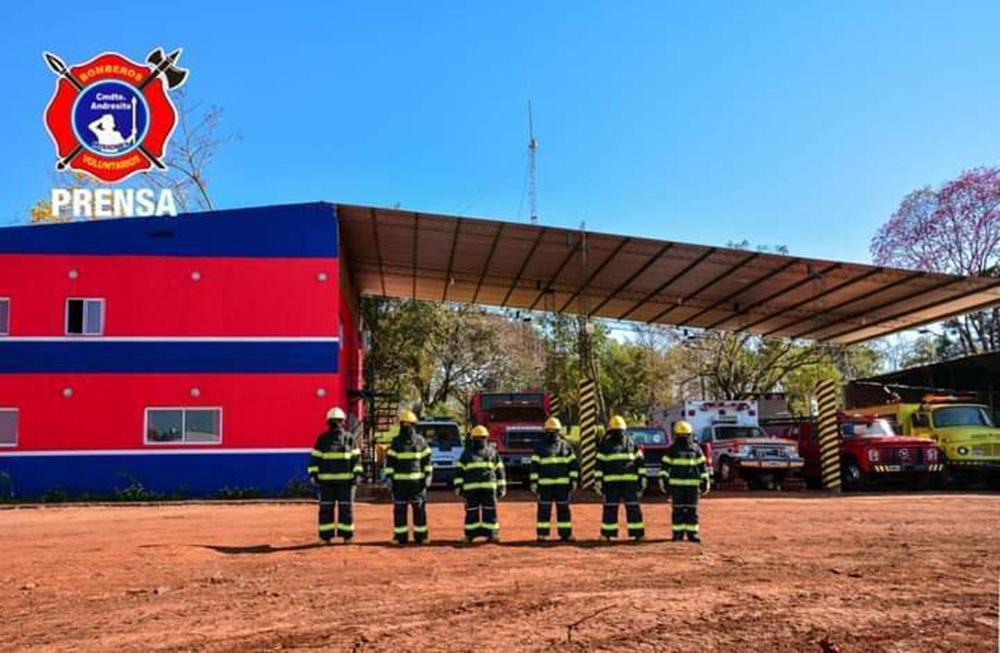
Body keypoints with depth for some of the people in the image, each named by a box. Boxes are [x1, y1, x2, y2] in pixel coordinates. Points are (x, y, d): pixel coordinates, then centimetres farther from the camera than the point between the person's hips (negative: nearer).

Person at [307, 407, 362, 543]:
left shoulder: (349, 438, 4)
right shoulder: (322, 438, 3)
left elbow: (356, 458, 5)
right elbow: (315, 457, 4)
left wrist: (356, 475, -2)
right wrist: (313, 474, -3)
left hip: (345, 480, 0)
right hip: (326, 481, 0)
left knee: (346, 508, 2)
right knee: (326, 509, 2)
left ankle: (347, 535, 9)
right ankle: (326, 536, 9)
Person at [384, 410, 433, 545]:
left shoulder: (420, 440, 6)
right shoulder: (396, 442, 5)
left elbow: (427, 459, 9)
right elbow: (389, 460, 4)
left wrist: (428, 475, 2)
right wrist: (389, 476, -3)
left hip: (417, 481, 0)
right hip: (400, 482, 0)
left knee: (420, 509, 3)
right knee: (399, 510, 1)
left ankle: (420, 536, 11)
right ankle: (400, 536, 9)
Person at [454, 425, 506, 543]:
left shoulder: (492, 452, 12)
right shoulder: (467, 453, 9)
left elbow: (500, 470, 14)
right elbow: (459, 470, 8)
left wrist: (501, 486, 10)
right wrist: (458, 485, 0)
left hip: (489, 487, 0)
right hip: (471, 488, 0)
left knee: (490, 511, -2)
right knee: (471, 512, 3)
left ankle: (492, 533, 4)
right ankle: (470, 534, 10)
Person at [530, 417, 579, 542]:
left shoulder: (566, 446, 9)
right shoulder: (540, 447, 5)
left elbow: (573, 464, 10)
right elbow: (534, 466, 4)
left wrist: (573, 480, 3)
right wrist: (534, 482, -1)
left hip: (563, 484, 2)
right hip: (545, 484, -1)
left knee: (564, 509, 5)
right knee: (544, 509, -1)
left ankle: (565, 533, 12)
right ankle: (542, 534, 5)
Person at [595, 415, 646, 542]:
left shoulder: (631, 443, 11)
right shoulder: (605, 445, 5)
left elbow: (640, 461, 14)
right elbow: (599, 464, 4)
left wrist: (642, 477, 8)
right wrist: (598, 480, -2)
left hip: (629, 481, 1)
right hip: (611, 482, -1)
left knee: (633, 507, 1)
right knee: (610, 508, 2)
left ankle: (638, 533, 5)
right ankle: (607, 534, 9)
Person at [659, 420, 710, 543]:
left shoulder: (696, 448, 9)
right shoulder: (672, 449, 4)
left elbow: (702, 465, 13)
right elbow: (664, 465, 5)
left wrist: (705, 480, 8)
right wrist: (664, 479, -3)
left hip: (692, 484, 1)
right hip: (676, 484, -1)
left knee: (692, 510, 3)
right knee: (678, 509, 0)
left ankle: (692, 533, 9)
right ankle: (678, 533, 6)